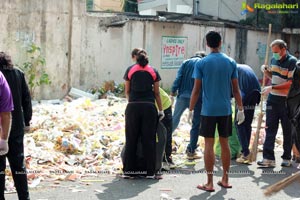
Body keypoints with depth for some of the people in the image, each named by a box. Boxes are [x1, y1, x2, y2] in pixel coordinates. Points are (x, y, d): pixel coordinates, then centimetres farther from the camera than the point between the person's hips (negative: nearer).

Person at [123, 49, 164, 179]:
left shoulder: (130, 70, 7)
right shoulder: (153, 71, 7)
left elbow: (127, 91, 10)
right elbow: (156, 93, 6)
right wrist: (160, 110, 12)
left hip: (133, 107, 0)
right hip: (149, 107, 0)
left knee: (131, 139, 7)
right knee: (149, 140, 3)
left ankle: (128, 170, 9)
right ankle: (150, 172, 5)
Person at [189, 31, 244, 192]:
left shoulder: (201, 63, -5)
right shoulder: (231, 62, 3)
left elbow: (196, 90, -5)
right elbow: (236, 89, 4)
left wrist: (191, 110, 3)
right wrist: (240, 109, 12)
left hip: (208, 110, -3)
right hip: (225, 110, 3)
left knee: (209, 144, 1)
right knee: (224, 143, 12)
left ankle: (209, 183, 2)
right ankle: (225, 180, 21)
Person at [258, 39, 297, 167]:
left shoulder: (292, 62, -12)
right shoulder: (274, 60, 9)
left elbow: (290, 83, -18)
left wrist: (272, 88, -22)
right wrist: (266, 71, 2)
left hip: (286, 101, -6)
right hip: (273, 100, 6)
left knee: (287, 131, 7)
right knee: (270, 129, 0)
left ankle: (287, 158, 17)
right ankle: (268, 158, -1)